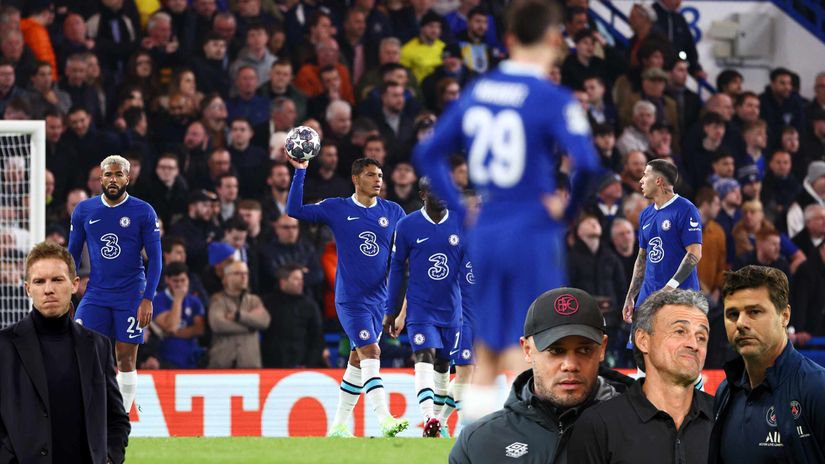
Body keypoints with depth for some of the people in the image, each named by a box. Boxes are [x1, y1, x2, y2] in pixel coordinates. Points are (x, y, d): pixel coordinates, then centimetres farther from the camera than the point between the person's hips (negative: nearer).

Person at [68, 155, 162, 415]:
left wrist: (148, 299, -10)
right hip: (96, 294, 2)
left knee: (126, 359, 0)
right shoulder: (84, 211, 4)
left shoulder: (143, 212, -3)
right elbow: (72, 255, 12)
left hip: (130, 296, -2)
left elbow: (155, 259, -2)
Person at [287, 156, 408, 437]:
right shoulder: (336, 209, -1)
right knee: (370, 353, -17)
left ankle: (339, 425, 19)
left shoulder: (393, 212, 6)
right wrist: (300, 172, -10)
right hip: (350, 298, -4)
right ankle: (385, 420, -26)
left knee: (358, 361, 10)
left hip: (380, 299, 4)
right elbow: (294, 210, -3)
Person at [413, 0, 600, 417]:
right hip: (535, 235, -5)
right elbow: (586, 161, -24)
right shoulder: (552, 99, -11)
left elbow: (428, 154, 12)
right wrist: (567, 206, -8)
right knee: (523, 355, -1)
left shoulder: (476, 91, 8)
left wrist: (460, 209, 11)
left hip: (485, 234, 5)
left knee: (488, 346, 13)